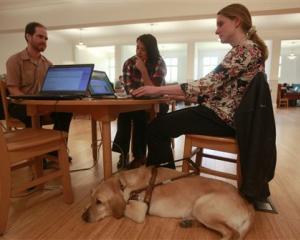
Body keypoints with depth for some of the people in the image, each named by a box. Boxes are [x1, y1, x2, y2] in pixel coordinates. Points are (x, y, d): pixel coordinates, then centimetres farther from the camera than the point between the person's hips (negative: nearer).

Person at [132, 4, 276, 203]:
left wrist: (158, 89, -20)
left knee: (156, 128, -11)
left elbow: (209, 85, -24)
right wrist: (181, 95, 10)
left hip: (222, 118, -10)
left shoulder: (246, 49, -14)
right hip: (223, 113, 10)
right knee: (162, 122, 12)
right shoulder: (243, 50, 18)